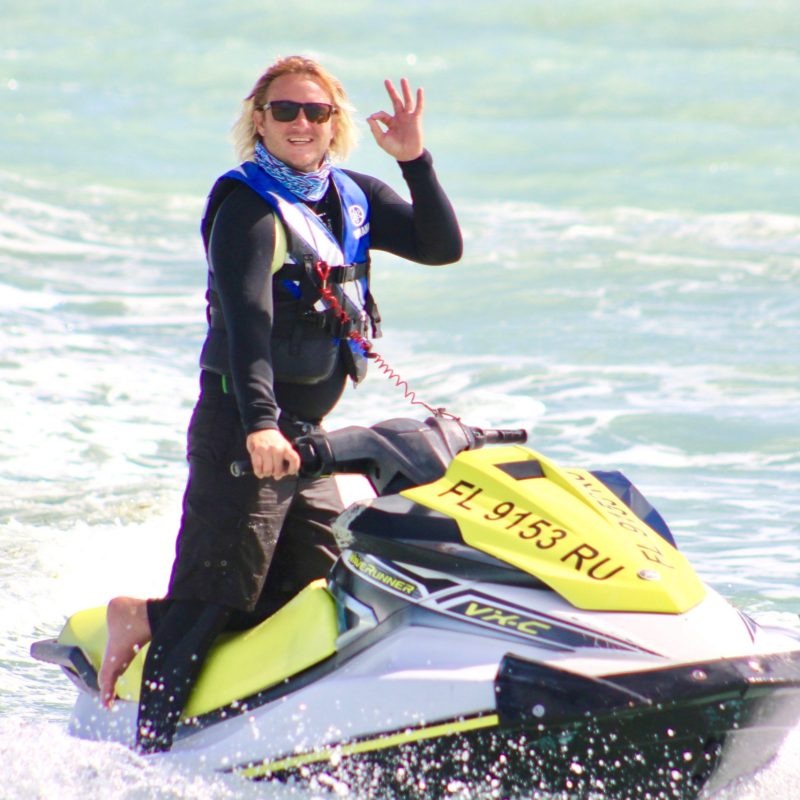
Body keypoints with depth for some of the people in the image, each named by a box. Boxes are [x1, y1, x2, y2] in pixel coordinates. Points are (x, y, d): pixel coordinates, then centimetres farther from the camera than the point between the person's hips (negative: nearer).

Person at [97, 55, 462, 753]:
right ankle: (151, 757, -1)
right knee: (213, 602, -10)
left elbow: (442, 246, 3)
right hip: (241, 430, -8)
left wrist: (415, 160, -9)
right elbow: (245, 318, -23)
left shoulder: (351, 198, 11)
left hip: (304, 437, 8)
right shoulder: (247, 204, -10)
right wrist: (259, 425, -35)